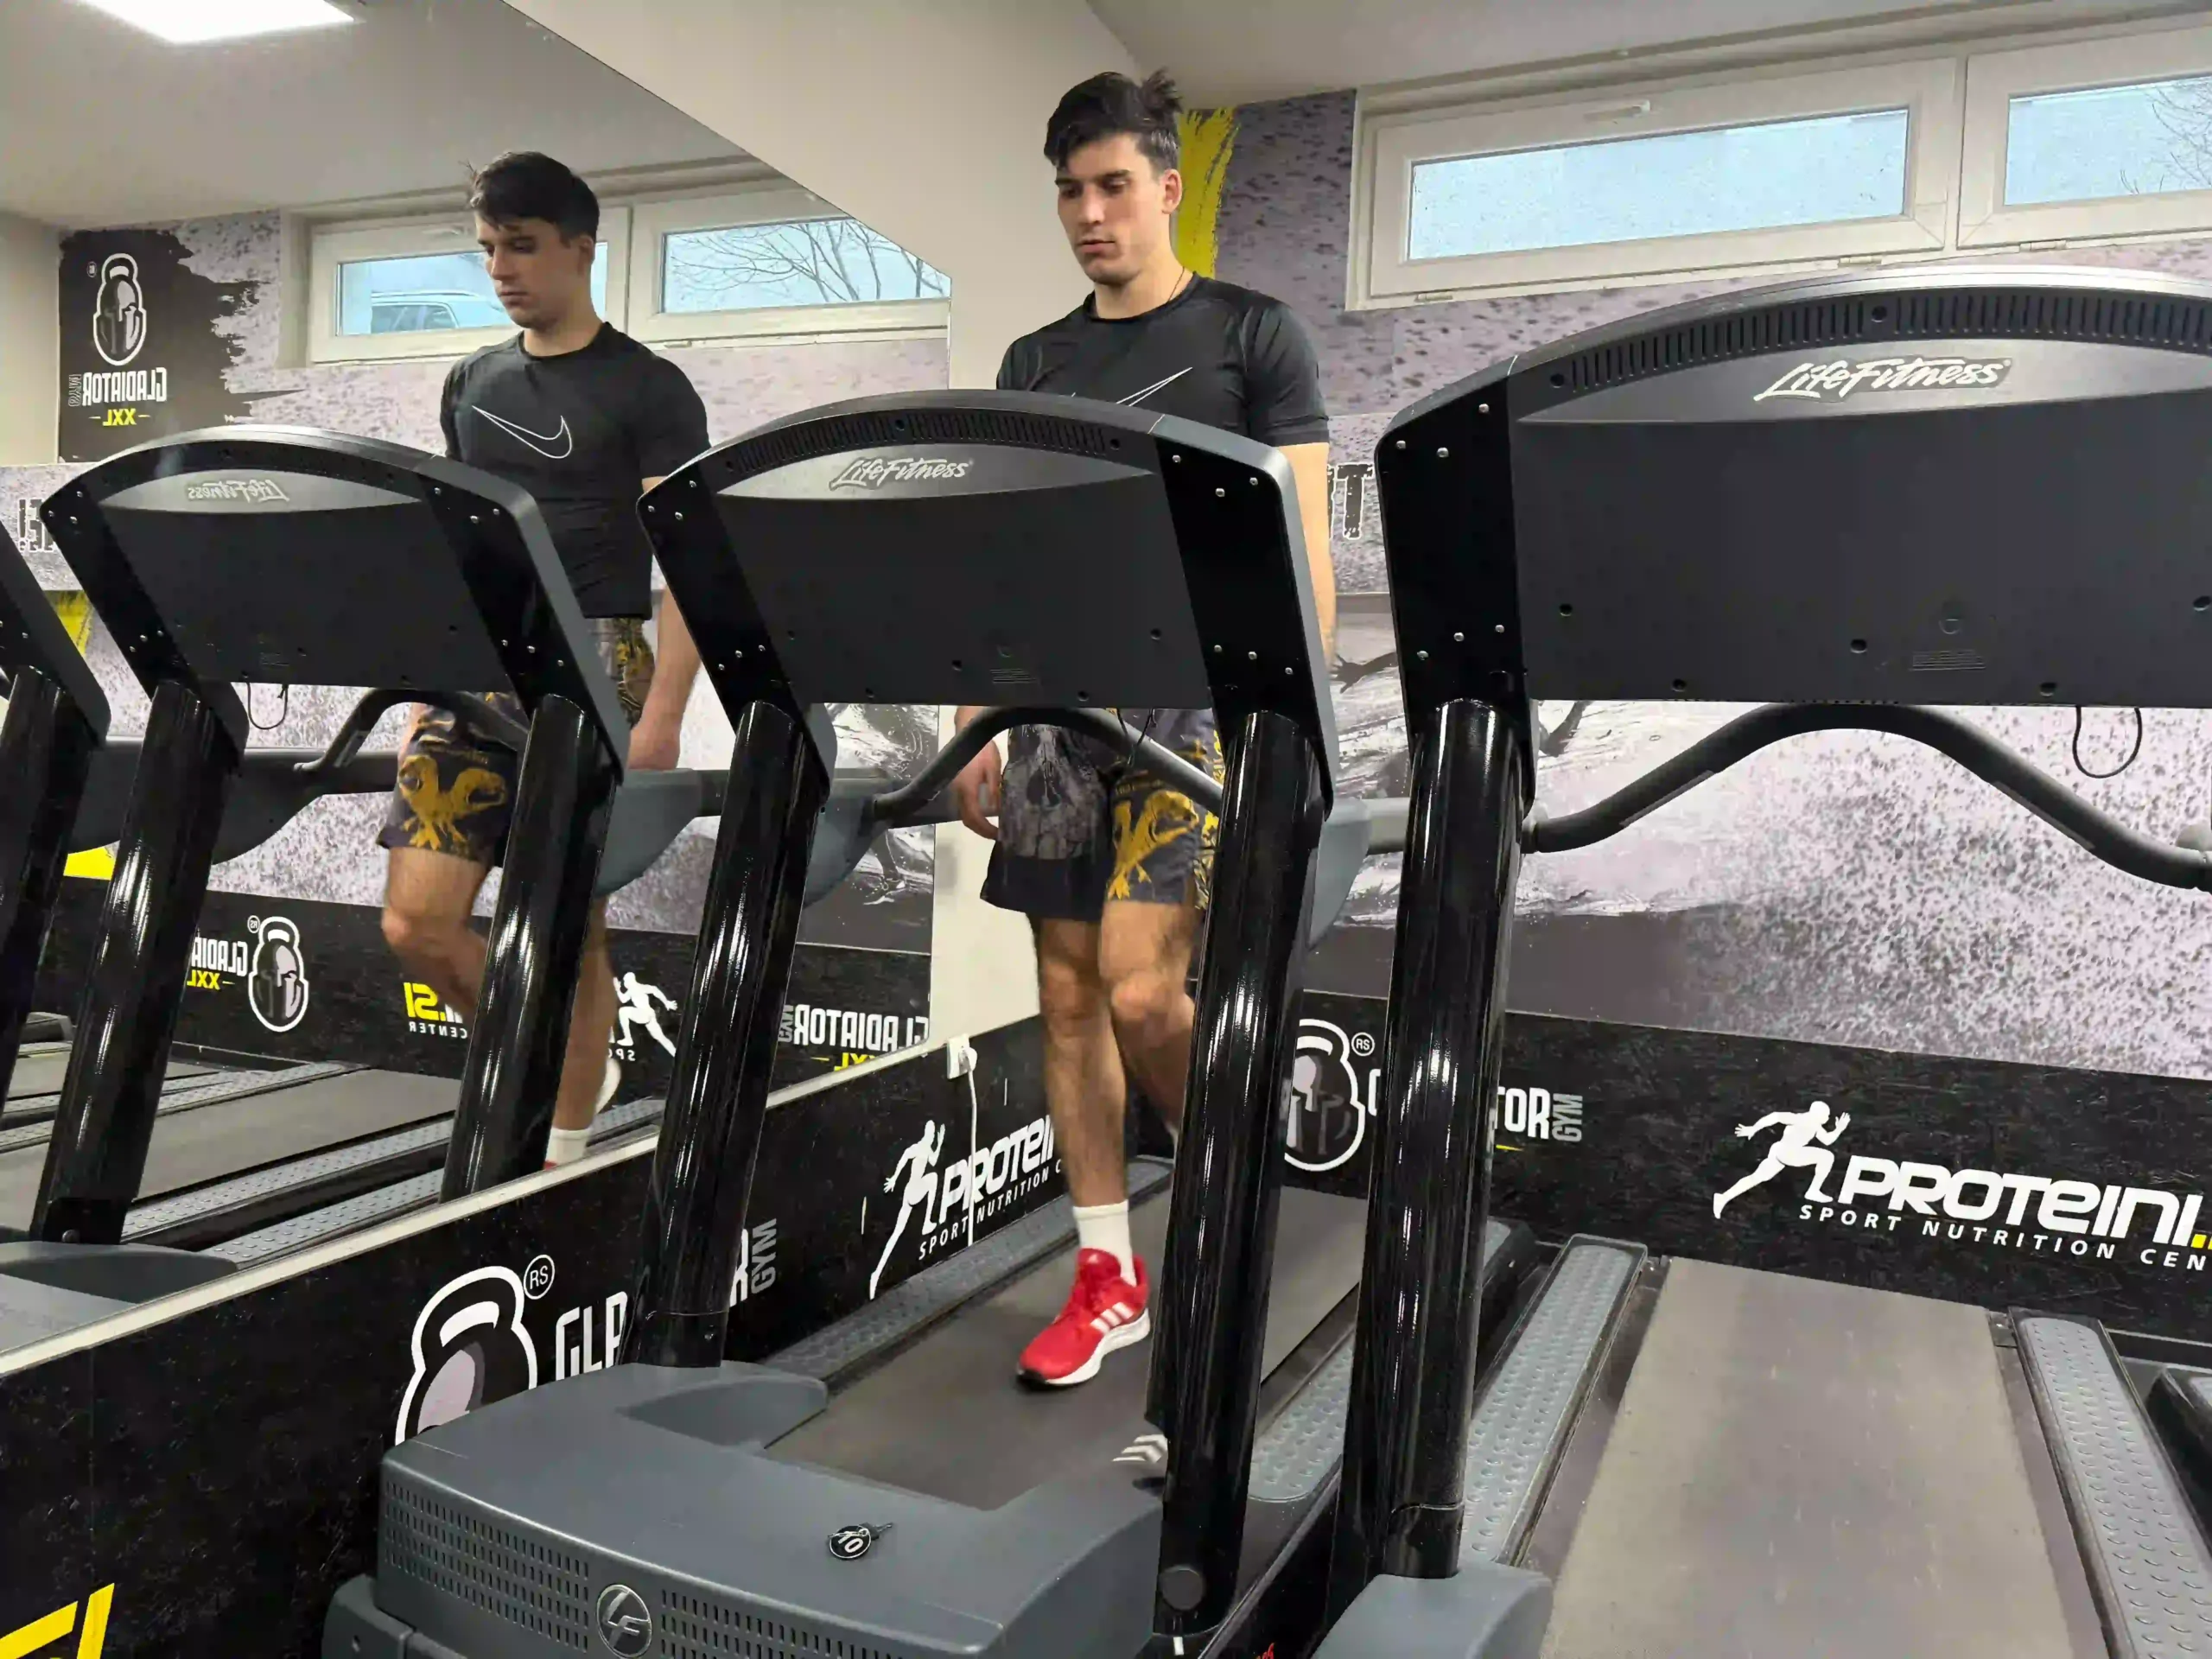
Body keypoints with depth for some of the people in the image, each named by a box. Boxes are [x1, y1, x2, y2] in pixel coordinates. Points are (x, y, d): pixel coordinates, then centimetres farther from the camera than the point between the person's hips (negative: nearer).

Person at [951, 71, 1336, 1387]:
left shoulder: (1254, 335, 3)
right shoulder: (1035, 364, 16)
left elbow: (1300, 543, -2)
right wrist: (978, 722, 8)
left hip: (1201, 700, -5)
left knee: (1140, 986, -14)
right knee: (1070, 996, 4)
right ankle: (1110, 1277, 18)